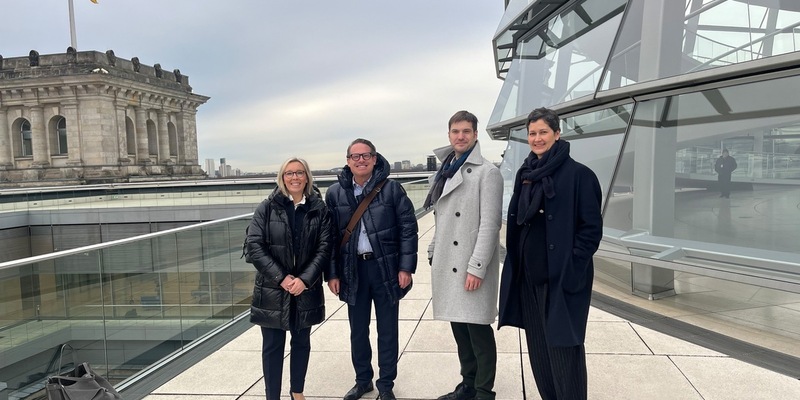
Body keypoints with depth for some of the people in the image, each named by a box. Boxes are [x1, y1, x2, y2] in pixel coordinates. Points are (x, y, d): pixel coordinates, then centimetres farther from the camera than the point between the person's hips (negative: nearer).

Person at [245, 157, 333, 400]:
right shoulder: (267, 208, -3)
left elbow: (325, 247, -5)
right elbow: (254, 246, -9)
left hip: (306, 288, 2)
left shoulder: (319, 209, -2)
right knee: (273, 345, 7)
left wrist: (304, 279, -15)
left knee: (301, 341, 16)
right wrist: (281, 278, -16)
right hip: (272, 289, -1)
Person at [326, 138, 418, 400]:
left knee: (387, 330, 9)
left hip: (386, 268, -2)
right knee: (358, 331, 14)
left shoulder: (392, 189, -6)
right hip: (352, 270, 2)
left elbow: (408, 228, -4)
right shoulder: (335, 193, 1)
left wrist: (406, 267, -9)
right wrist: (332, 273, 1)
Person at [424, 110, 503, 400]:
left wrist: (476, 267, -19)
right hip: (448, 264, 7)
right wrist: (433, 255, 14)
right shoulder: (444, 173, 14)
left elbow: (490, 224, -15)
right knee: (459, 328, 14)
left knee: (479, 329, 0)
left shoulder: (487, 172, -8)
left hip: (472, 266, -7)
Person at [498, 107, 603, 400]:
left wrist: (571, 268, -15)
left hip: (562, 277, -6)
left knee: (563, 348, 0)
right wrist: (515, 264, 10)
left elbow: (592, 228, -10)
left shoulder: (578, 174, -9)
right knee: (538, 348, 16)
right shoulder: (525, 174, 10)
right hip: (528, 275, 7)